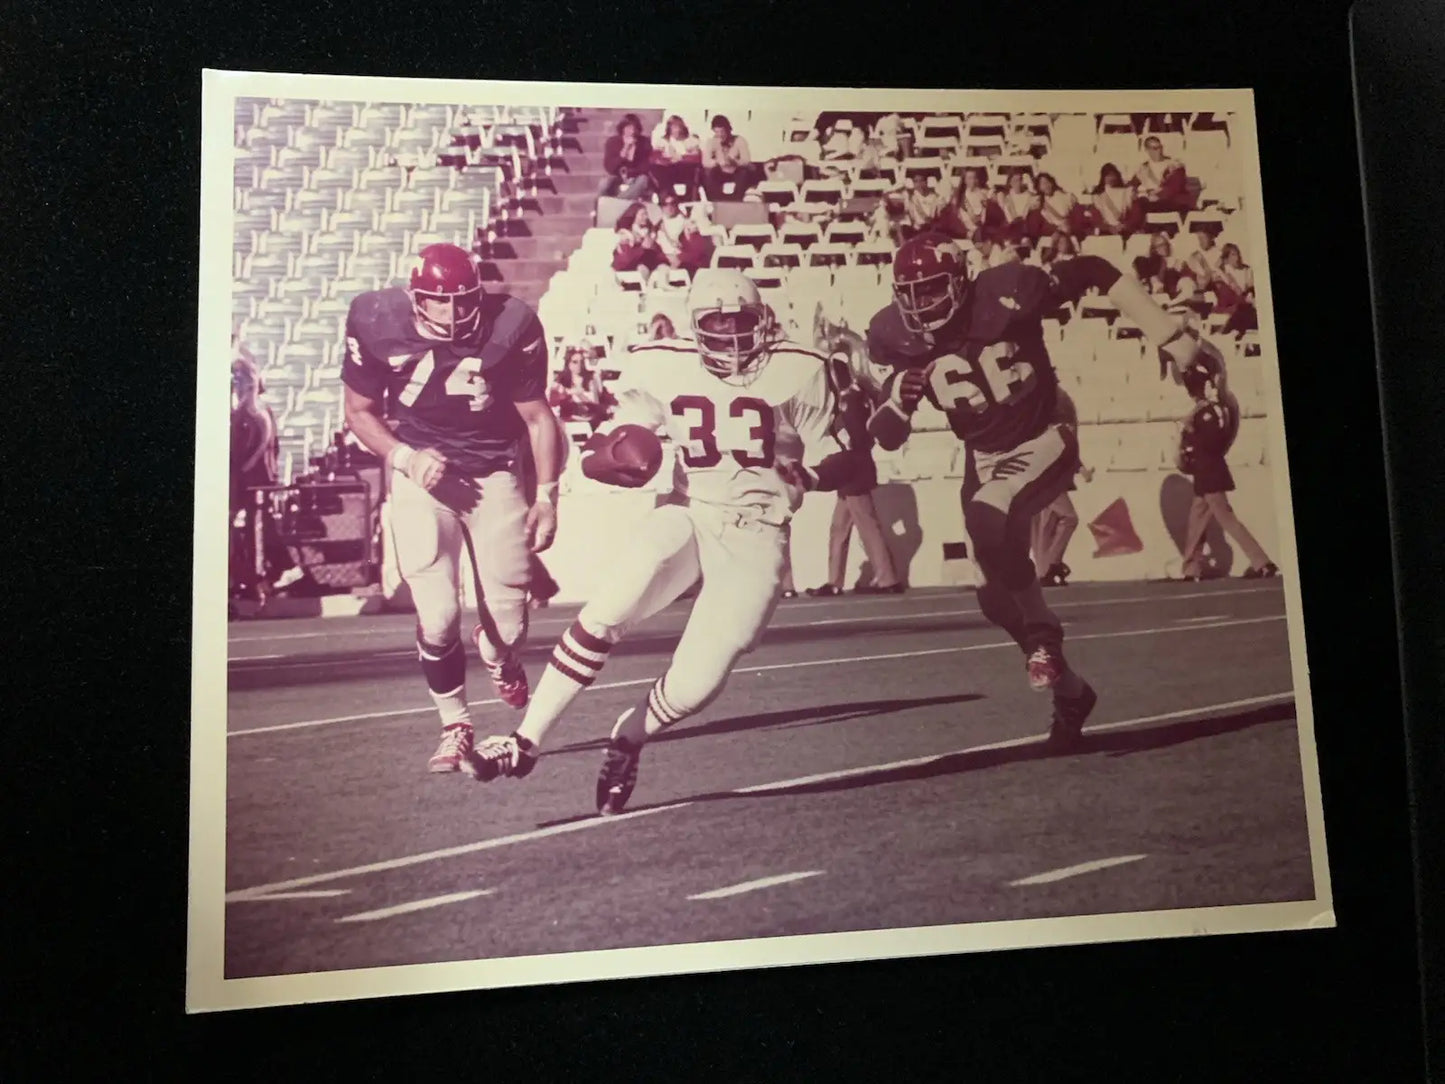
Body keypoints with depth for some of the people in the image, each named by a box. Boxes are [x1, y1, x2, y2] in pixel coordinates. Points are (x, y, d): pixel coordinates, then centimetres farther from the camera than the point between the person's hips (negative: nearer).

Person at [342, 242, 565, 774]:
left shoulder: (512, 326, -16)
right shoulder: (377, 322, -13)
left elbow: (537, 417, -3)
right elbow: (361, 412, 1)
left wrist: (546, 495, -5)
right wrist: (404, 457, -15)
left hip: (495, 473, 0)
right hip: (421, 471, 0)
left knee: (508, 621, -1)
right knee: (437, 614, -13)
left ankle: (500, 660, 39)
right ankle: (455, 725, 12)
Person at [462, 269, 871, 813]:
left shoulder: (797, 373, -7)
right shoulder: (663, 367, 0)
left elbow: (838, 460, 2)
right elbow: (597, 455, 5)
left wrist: (809, 473, -22)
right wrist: (615, 455, -20)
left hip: (755, 535, -2)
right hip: (688, 512, 2)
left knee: (694, 683, -11)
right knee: (604, 613, -22)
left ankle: (626, 743, 21)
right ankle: (526, 742, -6)